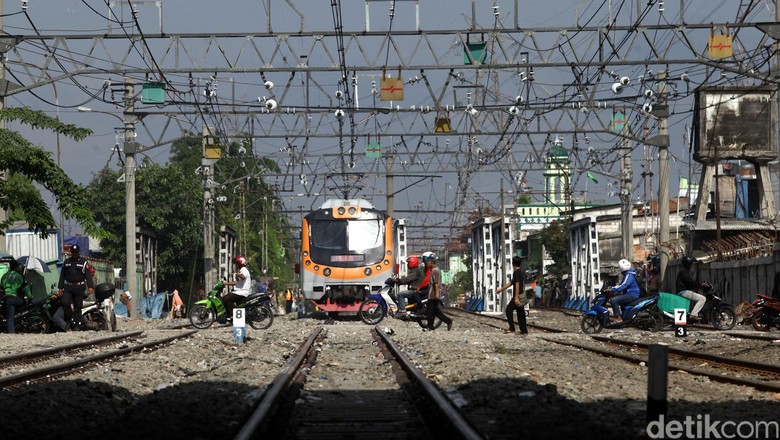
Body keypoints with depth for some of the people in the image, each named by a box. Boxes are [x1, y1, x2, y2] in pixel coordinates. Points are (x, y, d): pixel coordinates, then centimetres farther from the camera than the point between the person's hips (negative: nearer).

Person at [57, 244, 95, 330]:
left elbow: (88, 275, -2)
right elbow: (62, 275, 18)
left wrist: (90, 287, -14)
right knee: (65, 302, -16)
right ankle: (70, 319, -4)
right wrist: (60, 287, 10)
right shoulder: (66, 262, 16)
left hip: (79, 287, -2)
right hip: (68, 287, 2)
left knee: (78, 306, -2)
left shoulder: (83, 262, 6)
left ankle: (78, 322, 2)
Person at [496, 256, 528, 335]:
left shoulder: (516, 273, -13)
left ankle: (511, 328, -7)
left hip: (518, 296, -9)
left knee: (509, 310, -3)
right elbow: (510, 283, 24)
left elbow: (517, 285, -21)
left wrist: (516, 297, -26)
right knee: (520, 313, 10)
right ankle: (524, 330, 9)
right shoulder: (520, 272, 17)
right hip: (522, 295, 9)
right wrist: (501, 289, 29)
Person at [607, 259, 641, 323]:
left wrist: (612, 289, -28)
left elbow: (623, 286, -28)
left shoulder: (629, 275, -18)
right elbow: (621, 284, 23)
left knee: (613, 300, -22)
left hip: (632, 295, -11)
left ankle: (618, 318, -23)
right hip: (629, 294, 11)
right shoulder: (627, 274, 17)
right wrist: (612, 287, 11)